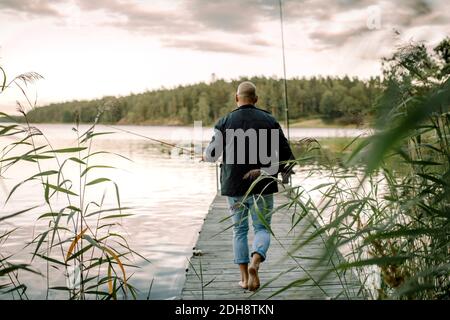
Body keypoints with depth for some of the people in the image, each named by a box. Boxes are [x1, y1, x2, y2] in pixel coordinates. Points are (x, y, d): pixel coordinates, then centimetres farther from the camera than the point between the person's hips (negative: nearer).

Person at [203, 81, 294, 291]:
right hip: (262, 186, -1)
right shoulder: (269, 121, 0)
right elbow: (286, 152, 0)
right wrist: (285, 170, 18)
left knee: (239, 230, 14)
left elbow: (212, 154, 1)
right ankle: (255, 263, -19)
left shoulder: (225, 122, -1)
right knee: (262, 228, 9)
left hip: (234, 186, 1)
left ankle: (244, 278, 14)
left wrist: (206, 155, 24)